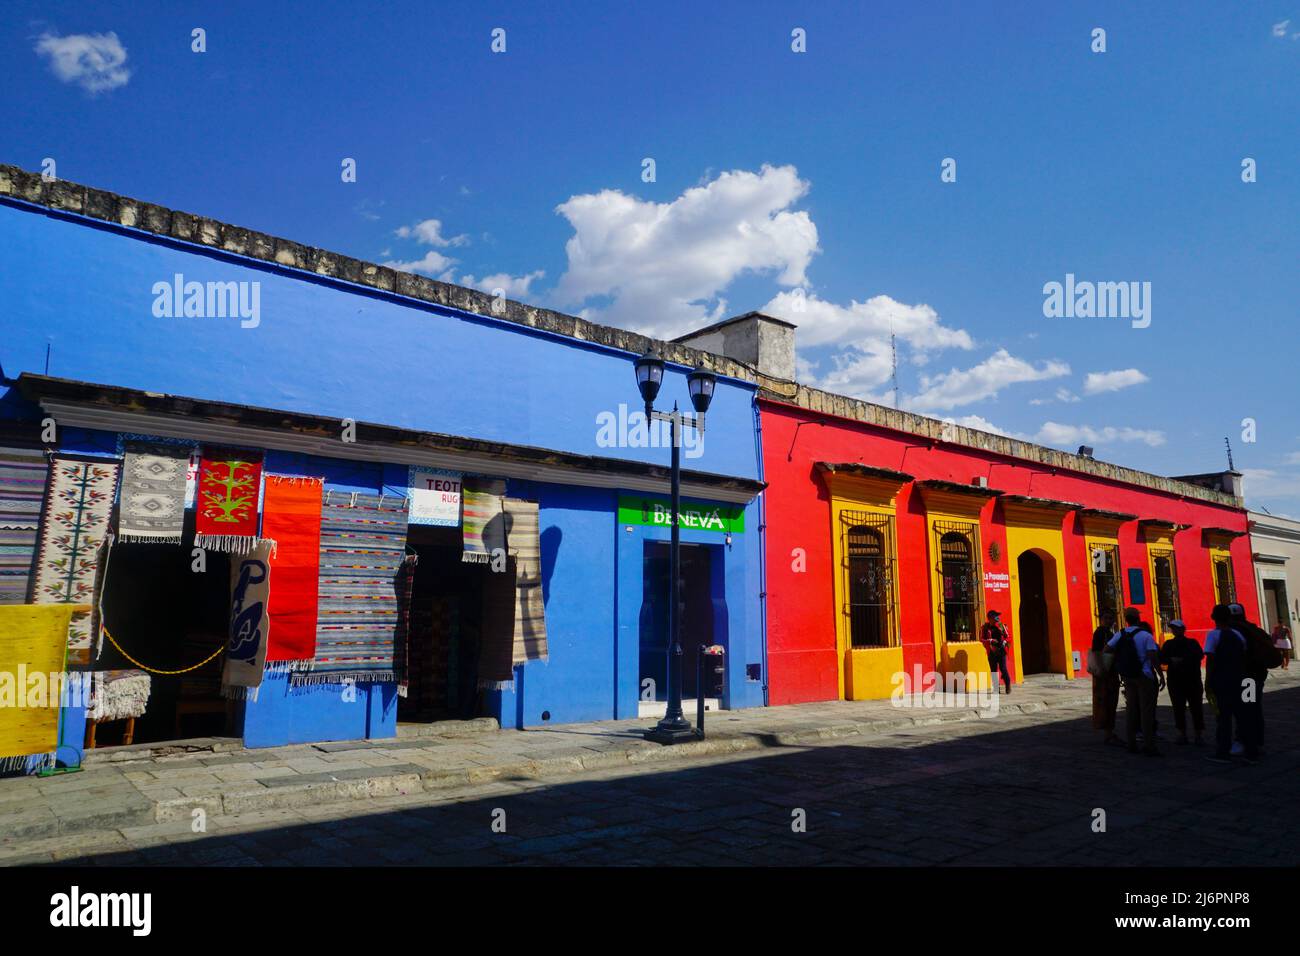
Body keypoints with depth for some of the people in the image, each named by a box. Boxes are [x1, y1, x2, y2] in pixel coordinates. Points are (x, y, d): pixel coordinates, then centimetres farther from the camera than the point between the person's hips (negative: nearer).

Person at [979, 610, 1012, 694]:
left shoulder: (1002, 626, 4)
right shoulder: (984, 628, 0)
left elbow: (1008, 637, 7)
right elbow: (981, 639, -4)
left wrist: (1004, 642, -13)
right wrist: (990, 641, -20)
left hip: (1001, 651, 0)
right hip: (991, 652, 1)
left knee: (1003, 669, -7)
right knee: (993, 670, 4)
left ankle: (1008, 686, 6)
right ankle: (996, 687, 12)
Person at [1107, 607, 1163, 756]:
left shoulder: (1120, 635, 3)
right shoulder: (1146, 636, -11)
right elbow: (1153, 657, -18)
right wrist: (1161, 675, -14)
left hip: (1127, 677, 5)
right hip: (1144, 676, -5)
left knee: (1131, 709, 11)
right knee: (1147, 710, -2)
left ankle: (1131, 743, 14)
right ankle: (1148, 745, -3)